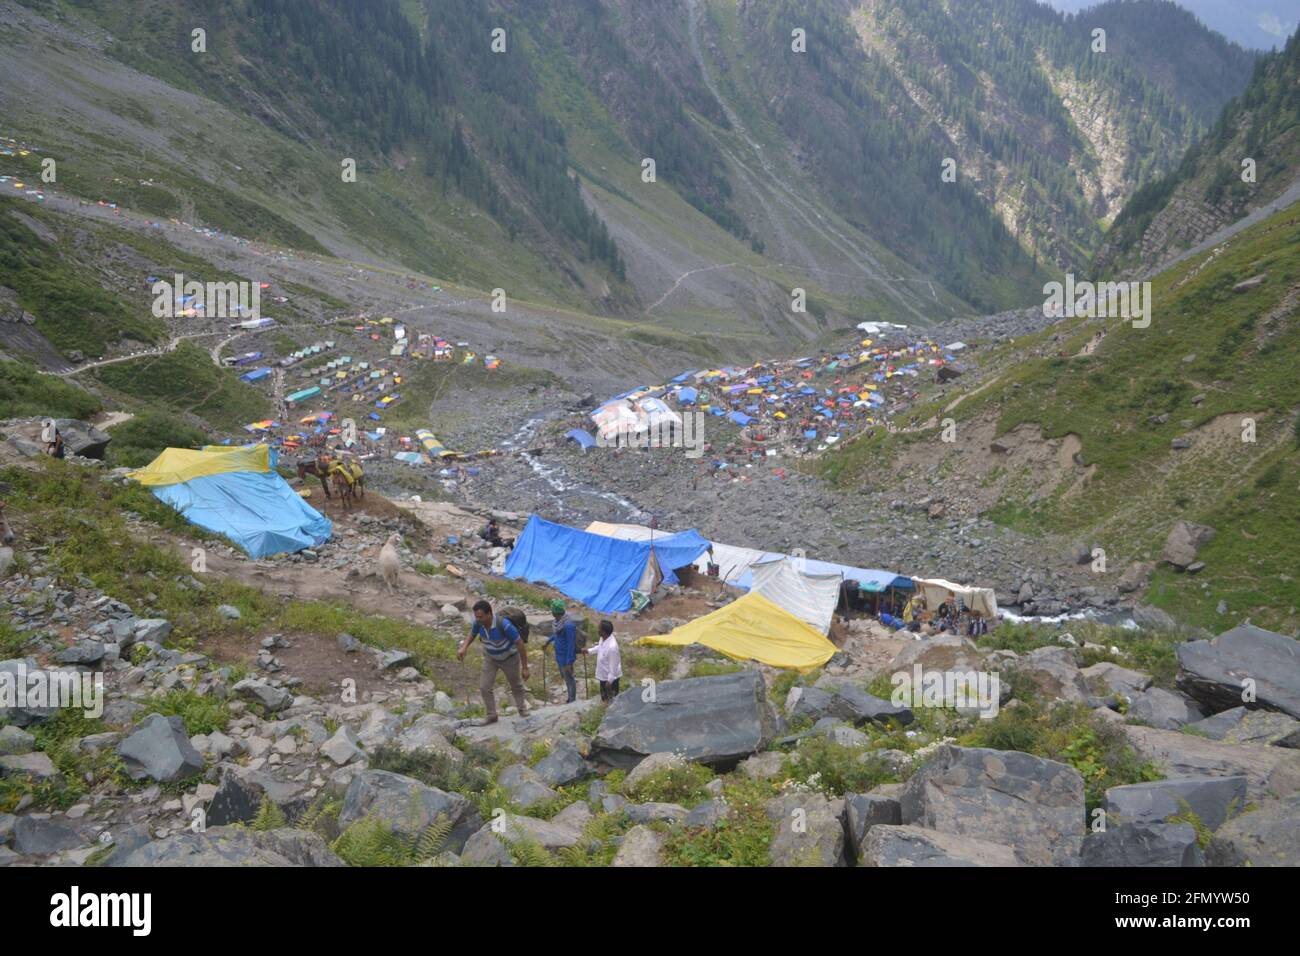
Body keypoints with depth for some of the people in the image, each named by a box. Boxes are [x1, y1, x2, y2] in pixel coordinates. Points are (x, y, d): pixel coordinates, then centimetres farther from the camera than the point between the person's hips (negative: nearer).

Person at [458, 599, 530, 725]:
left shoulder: (504, 625, -42)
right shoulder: (479, 622, -26)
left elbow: (520, 644, -31)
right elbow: (472, 634, -2)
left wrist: (525, 668, -26)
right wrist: (463, 647, -22)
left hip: (509, 657, -4)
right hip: (490, 657, 4)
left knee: (516, 684, 20)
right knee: (485, 687, -3)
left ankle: (522, 707, 48)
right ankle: (491, 715, 17)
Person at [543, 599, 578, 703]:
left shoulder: (568, 625, -32)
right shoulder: (558, 621, -5)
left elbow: (571, 645, -26)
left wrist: (569, 663, -23)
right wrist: (547, 642, 26)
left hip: (566, 657, -9)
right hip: (559, 655, 9)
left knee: (569, 679, 10)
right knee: (564, 677, 25)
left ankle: (572, 702, 28)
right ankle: (570, 698, 45)